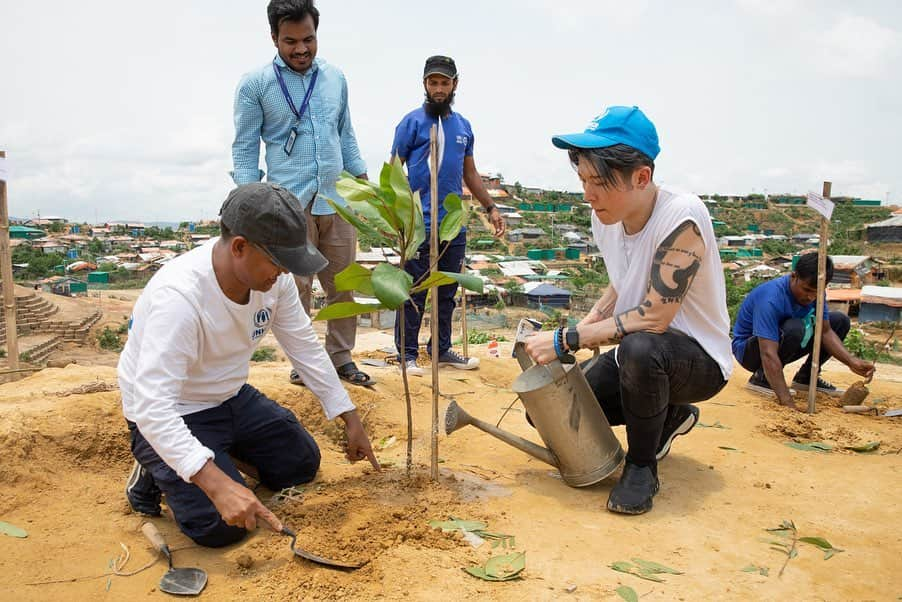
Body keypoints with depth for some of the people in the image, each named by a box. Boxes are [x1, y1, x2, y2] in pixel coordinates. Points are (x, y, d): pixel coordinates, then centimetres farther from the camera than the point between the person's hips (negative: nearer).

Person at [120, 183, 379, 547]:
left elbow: (306, 349, -2)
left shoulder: (274, 276, -14)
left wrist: (351, 421, 0)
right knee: (221, 526, -17)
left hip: (232, 398, 7)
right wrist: (217, 485, -48)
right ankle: (155, 471, 9)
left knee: (302, 463, 10)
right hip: (170, 416, -7)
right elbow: (153, 406, -39)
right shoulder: (178, 296, -36)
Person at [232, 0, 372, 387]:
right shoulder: (255, 84, -1)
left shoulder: (336, 78, 11)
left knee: (343, 286, 9)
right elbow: (244, 149, -1)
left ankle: (341, 358, 22)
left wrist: (363, 180, 12)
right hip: (289, 205, -4)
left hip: (337, 202, 4)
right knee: (297, 289, 3)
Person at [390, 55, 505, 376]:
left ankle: (442, 349, 25)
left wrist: (491, 208, 17)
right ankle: (407, 354, 12)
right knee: (414, 292, 1)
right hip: (420, 225, -6)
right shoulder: (412, 122, -3)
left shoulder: (463, 126, 13)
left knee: (447, 292, 13)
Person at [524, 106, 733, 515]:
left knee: (640, 347, -41)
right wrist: (589, 324, -6)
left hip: (699, 358, -7)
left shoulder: (681, 217, -28)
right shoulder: (605, 218, -5)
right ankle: (668, 416, 18)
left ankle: (641, 467, -13)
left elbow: (653, 316, -32)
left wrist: (566, 339, -27)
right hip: (637, 356, 8)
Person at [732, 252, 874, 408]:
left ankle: (806, 378, 10)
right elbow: (769, 355, -40)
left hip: (784, 346, 8)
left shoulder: (814, 292, -10)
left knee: (840, 321, 2)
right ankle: (761, 378, -15)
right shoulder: (771, 299, -34)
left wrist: (852, 361, -22)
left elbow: (826, 331, -4)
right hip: (748, 349, -8)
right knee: (794, 328, -37)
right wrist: (787, 403, -46)